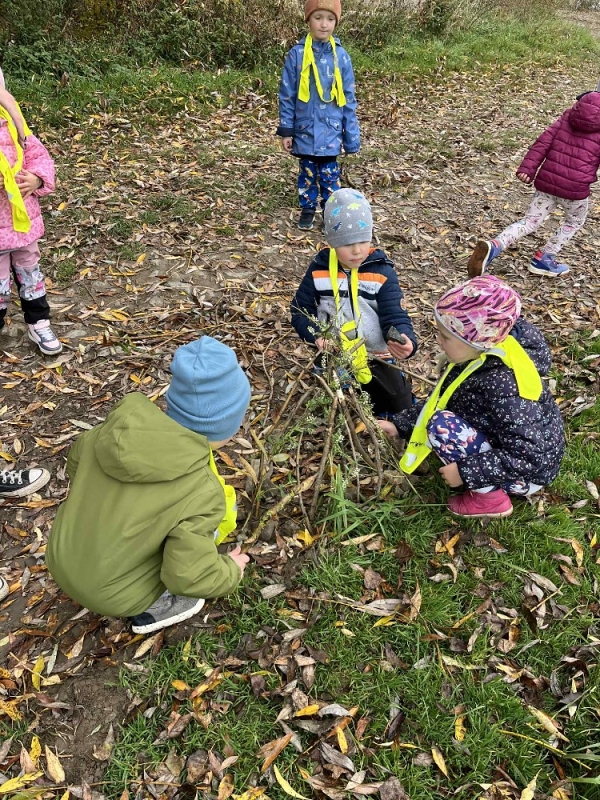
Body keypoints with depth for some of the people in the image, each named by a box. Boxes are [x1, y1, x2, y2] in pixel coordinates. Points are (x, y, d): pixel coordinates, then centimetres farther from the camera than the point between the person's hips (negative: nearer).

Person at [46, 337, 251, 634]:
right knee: (216, 508, 0)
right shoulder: (203, 492, -26)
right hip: (111, 595, -5)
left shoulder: (124, 423, -11)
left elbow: (76, 462, 7)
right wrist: (231, 571, -2)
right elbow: (186, 576, -23)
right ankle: (154, 607, 9)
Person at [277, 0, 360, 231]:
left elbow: (348, 98, 1)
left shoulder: (341, 56, -3)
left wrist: (351, 135, -1)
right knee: (307, 171, 13)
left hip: (330, 130, 0)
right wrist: (286, 130, -3)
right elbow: (286, 95, -1)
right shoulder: (296, 54, -6)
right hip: (305, 129, 0)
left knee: (329, 173, 7)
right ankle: (307, 210, 29)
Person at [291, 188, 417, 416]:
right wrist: (315, 336, -21)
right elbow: (300, 310, -2)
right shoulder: (319, 270, -9)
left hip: (377, 359, -1)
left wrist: (406, 341, -42)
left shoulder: (382, 272, -14)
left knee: (402, 410, 12)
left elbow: (395, 316, -19)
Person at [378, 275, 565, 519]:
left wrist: (466, 472, -28)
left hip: (529, 471, -9)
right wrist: (398, 425, 0)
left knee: (442, 426, -23)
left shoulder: (502, 383, -33)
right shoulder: (477, 358, -7)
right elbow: (438, 402, 6)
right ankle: (488, 484, 13)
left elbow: (529, 457, -33)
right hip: (508, 454, 9)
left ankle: (491, 498, -6)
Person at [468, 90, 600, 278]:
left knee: (530, 221, 11)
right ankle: (544, 259, 22)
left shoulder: (570, 114, 9)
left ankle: (494, 246, -16)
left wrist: (528, 168, 1)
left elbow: (544, 141, 2)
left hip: (547, 181, 4)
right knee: (575, 221, 25)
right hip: (575, 188, -4)